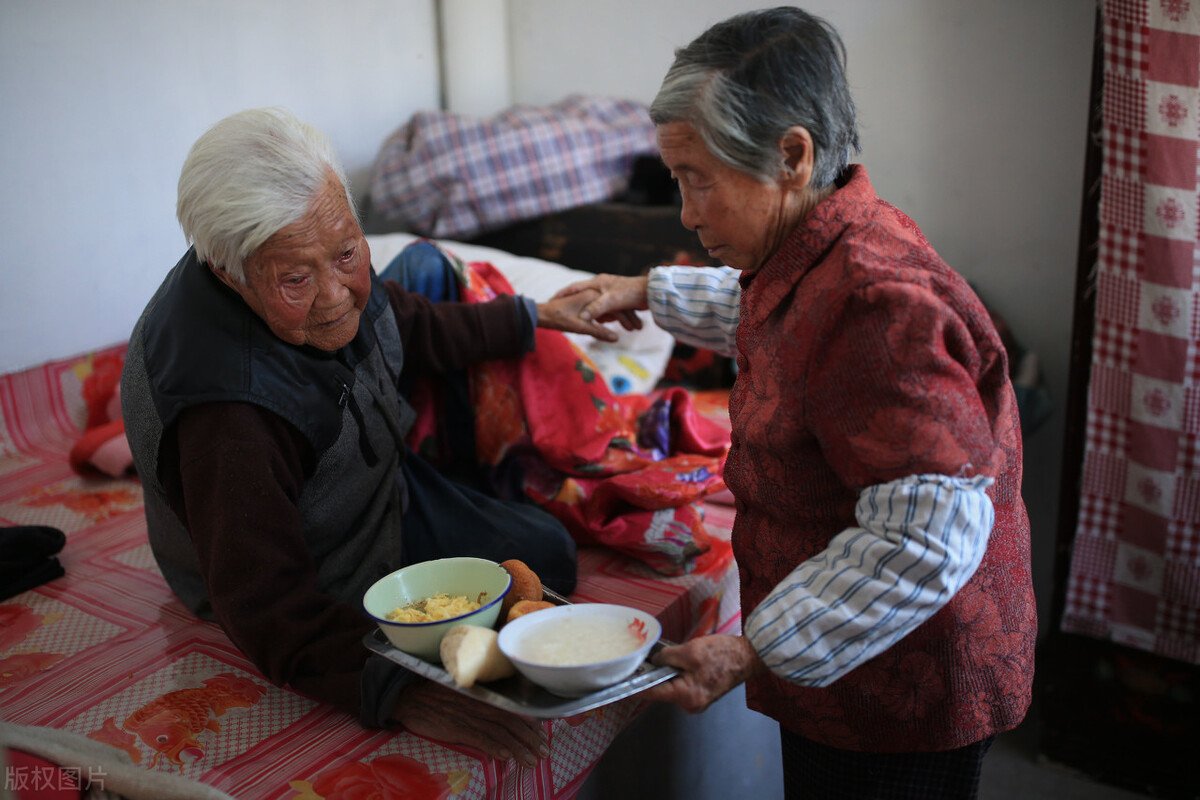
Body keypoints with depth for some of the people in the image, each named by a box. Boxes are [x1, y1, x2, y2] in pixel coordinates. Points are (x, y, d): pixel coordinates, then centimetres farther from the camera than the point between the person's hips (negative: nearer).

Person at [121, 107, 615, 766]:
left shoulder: (326, 268, -18)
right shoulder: (225, 406, -44)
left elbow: (416, 331, 3)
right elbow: (268, 606, -38)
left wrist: (531, 317, 13)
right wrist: (398, 692, -49)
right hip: (327, 577, -7)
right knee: (545, 560, 4)